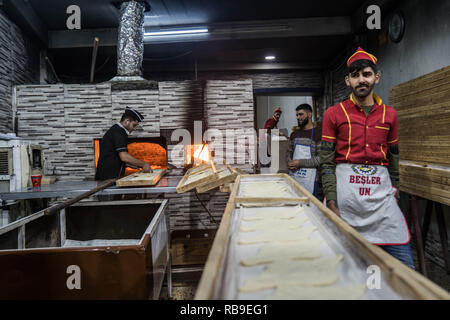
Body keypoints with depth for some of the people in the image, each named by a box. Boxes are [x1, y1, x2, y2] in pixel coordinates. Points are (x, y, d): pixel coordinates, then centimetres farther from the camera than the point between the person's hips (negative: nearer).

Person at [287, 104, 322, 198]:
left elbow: (321, 158, -13)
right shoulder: (294, 134, 14)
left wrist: (300, 163, -14)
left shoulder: (318, 133, -6)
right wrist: (290, 163, 0)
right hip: (293, 176, 5)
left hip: (309, 179, -5)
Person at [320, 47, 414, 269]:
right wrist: (332, 205, -8)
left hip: (381, 192, 3)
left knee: (404, 265, 0)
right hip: (345, 193, -2)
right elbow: (326, 162, -1)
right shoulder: (334, 114, 3)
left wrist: (393, 191, 14)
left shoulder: (389, 114, 13)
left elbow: (393, 158, 18)